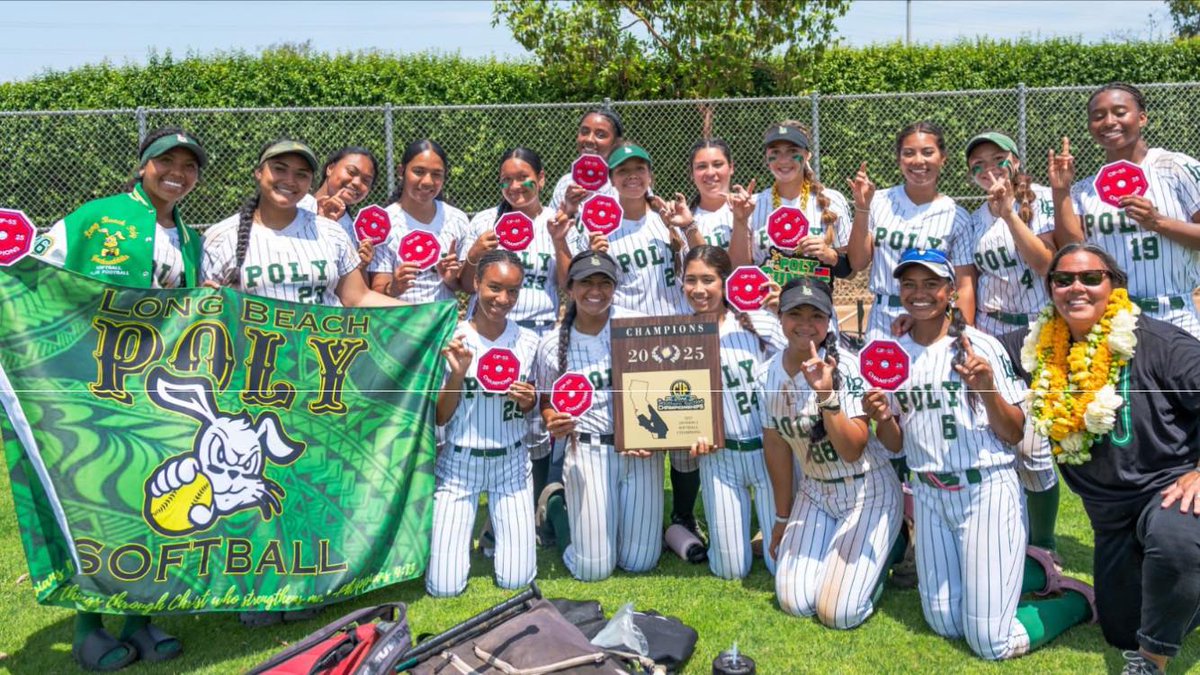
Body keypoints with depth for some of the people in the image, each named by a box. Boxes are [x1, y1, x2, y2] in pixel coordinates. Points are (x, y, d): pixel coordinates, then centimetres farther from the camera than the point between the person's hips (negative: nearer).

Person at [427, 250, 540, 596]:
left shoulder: (528, 341, -3)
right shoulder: (450, 340, -11)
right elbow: (439, 418, -8)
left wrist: (527, 400, -12)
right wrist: (457, 375, -24)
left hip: (511, 463, 2)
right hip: (458, 463, -2)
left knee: (516, 580, -1)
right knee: (443, 585, -4)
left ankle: (497, 527, 30)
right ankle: (458, 530, 28)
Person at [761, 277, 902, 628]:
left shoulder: (847, 369, -20)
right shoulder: (767, 375, -5)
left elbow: (852, 451, -25)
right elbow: (777, 444, 5)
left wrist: (827, 395, -38)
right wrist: (783, 516, 12)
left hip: (868, 492, -4)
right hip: (815, 491, 5)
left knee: (837, 613, -10)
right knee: (794, 602, -4)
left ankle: (877, 553, 19)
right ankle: (834, 550, 25)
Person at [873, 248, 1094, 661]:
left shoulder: (982, 346, -10)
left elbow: (1015, 435, -8)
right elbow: (896, 442, 9)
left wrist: (988, 389, -25)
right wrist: (881, 418, -12)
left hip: (987, 491, -5)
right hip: (930, 495, 5)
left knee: (991, 643, -4)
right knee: (944, 623, 13)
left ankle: (1081, 599, 22)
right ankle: (1032, 573, 34)